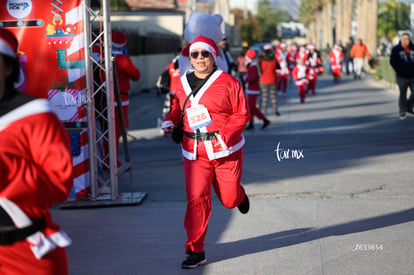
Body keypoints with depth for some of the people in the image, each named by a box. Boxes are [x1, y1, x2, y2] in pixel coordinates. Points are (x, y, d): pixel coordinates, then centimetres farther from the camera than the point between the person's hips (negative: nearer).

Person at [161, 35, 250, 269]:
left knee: (229, 199, 8)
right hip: (195, 152, 2)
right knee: (196, 198, -9)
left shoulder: (228, 82, -6)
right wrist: (170, 122, -3)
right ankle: (196, 251, 0)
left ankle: (240, 195, 49)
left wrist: (225, 134, -18)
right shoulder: (183, 84, 6)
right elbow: (178, 109, 19)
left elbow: (242, 114, -5)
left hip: (226, 149, -2)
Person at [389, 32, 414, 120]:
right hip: (402, 77, -3)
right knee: (402, 95, 2)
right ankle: (402, 112, 14)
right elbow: (392, 62, -6)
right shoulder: (396, 49, -4)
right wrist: (400, 71, -9)